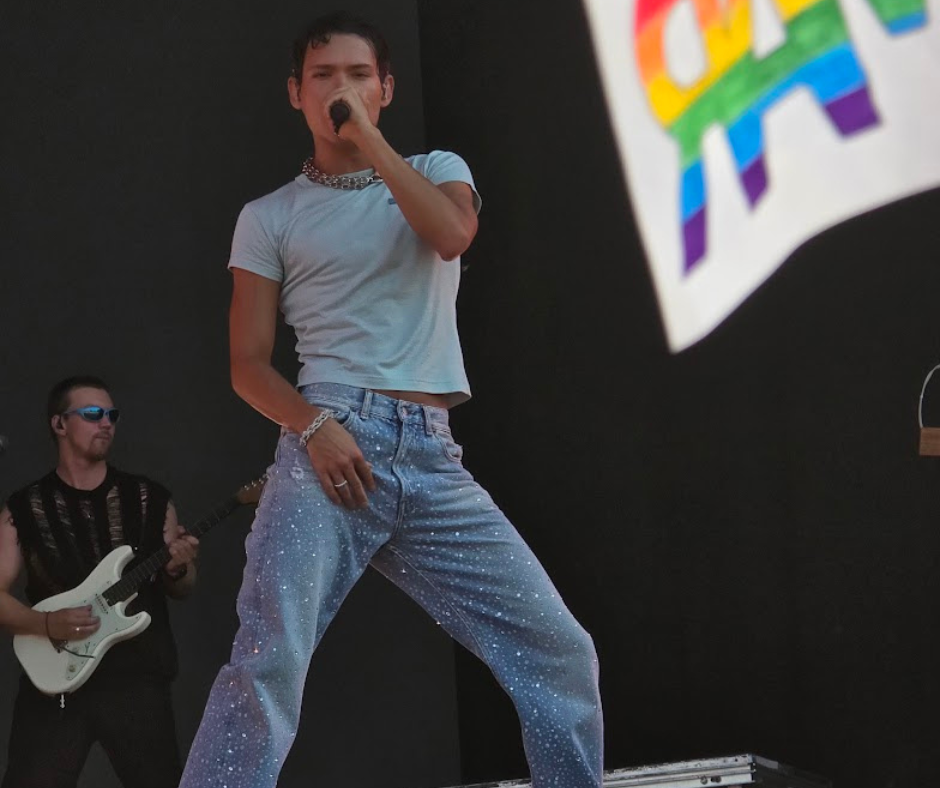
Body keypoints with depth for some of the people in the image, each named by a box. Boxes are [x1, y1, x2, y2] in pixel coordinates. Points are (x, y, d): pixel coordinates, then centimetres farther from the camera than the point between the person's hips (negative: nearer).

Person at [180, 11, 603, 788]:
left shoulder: (437, 170, 17)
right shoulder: (270, 218, 12)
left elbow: (451, 235, -7)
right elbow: (248, 364, 7)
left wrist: (367, 137, -6)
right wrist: (313, 425, -12)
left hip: (432, 458, 3)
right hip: (335, 444, -3)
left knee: (561, 651, -2)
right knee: (269, 659, -21)